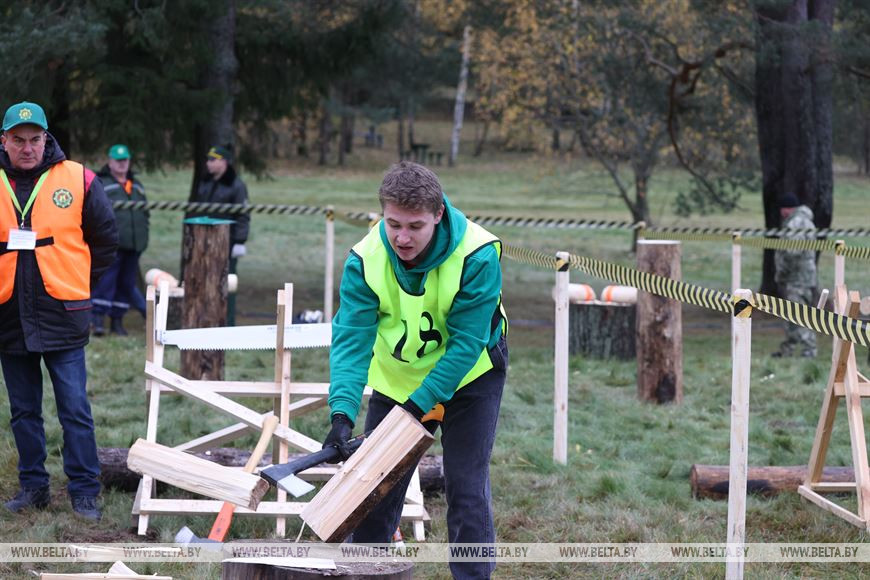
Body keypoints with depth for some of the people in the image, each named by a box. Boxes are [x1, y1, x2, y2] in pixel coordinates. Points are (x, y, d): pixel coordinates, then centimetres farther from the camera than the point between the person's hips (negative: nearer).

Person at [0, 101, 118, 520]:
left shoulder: (77, 179, -2)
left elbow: (105, 236, 8)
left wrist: (80, 282, 8)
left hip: (61, 314, -2)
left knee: (75, 410, -2)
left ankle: (84, 491, 4)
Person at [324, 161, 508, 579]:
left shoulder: (477, 256, -30)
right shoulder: (365, 259, -21)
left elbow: (466, 344, -27)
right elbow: (351, 338, -23)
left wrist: (416, 407, -30)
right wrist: (342, 412, -37)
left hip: (469, 375, -3)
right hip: (395, 377, 3)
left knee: (466, 489, -7)